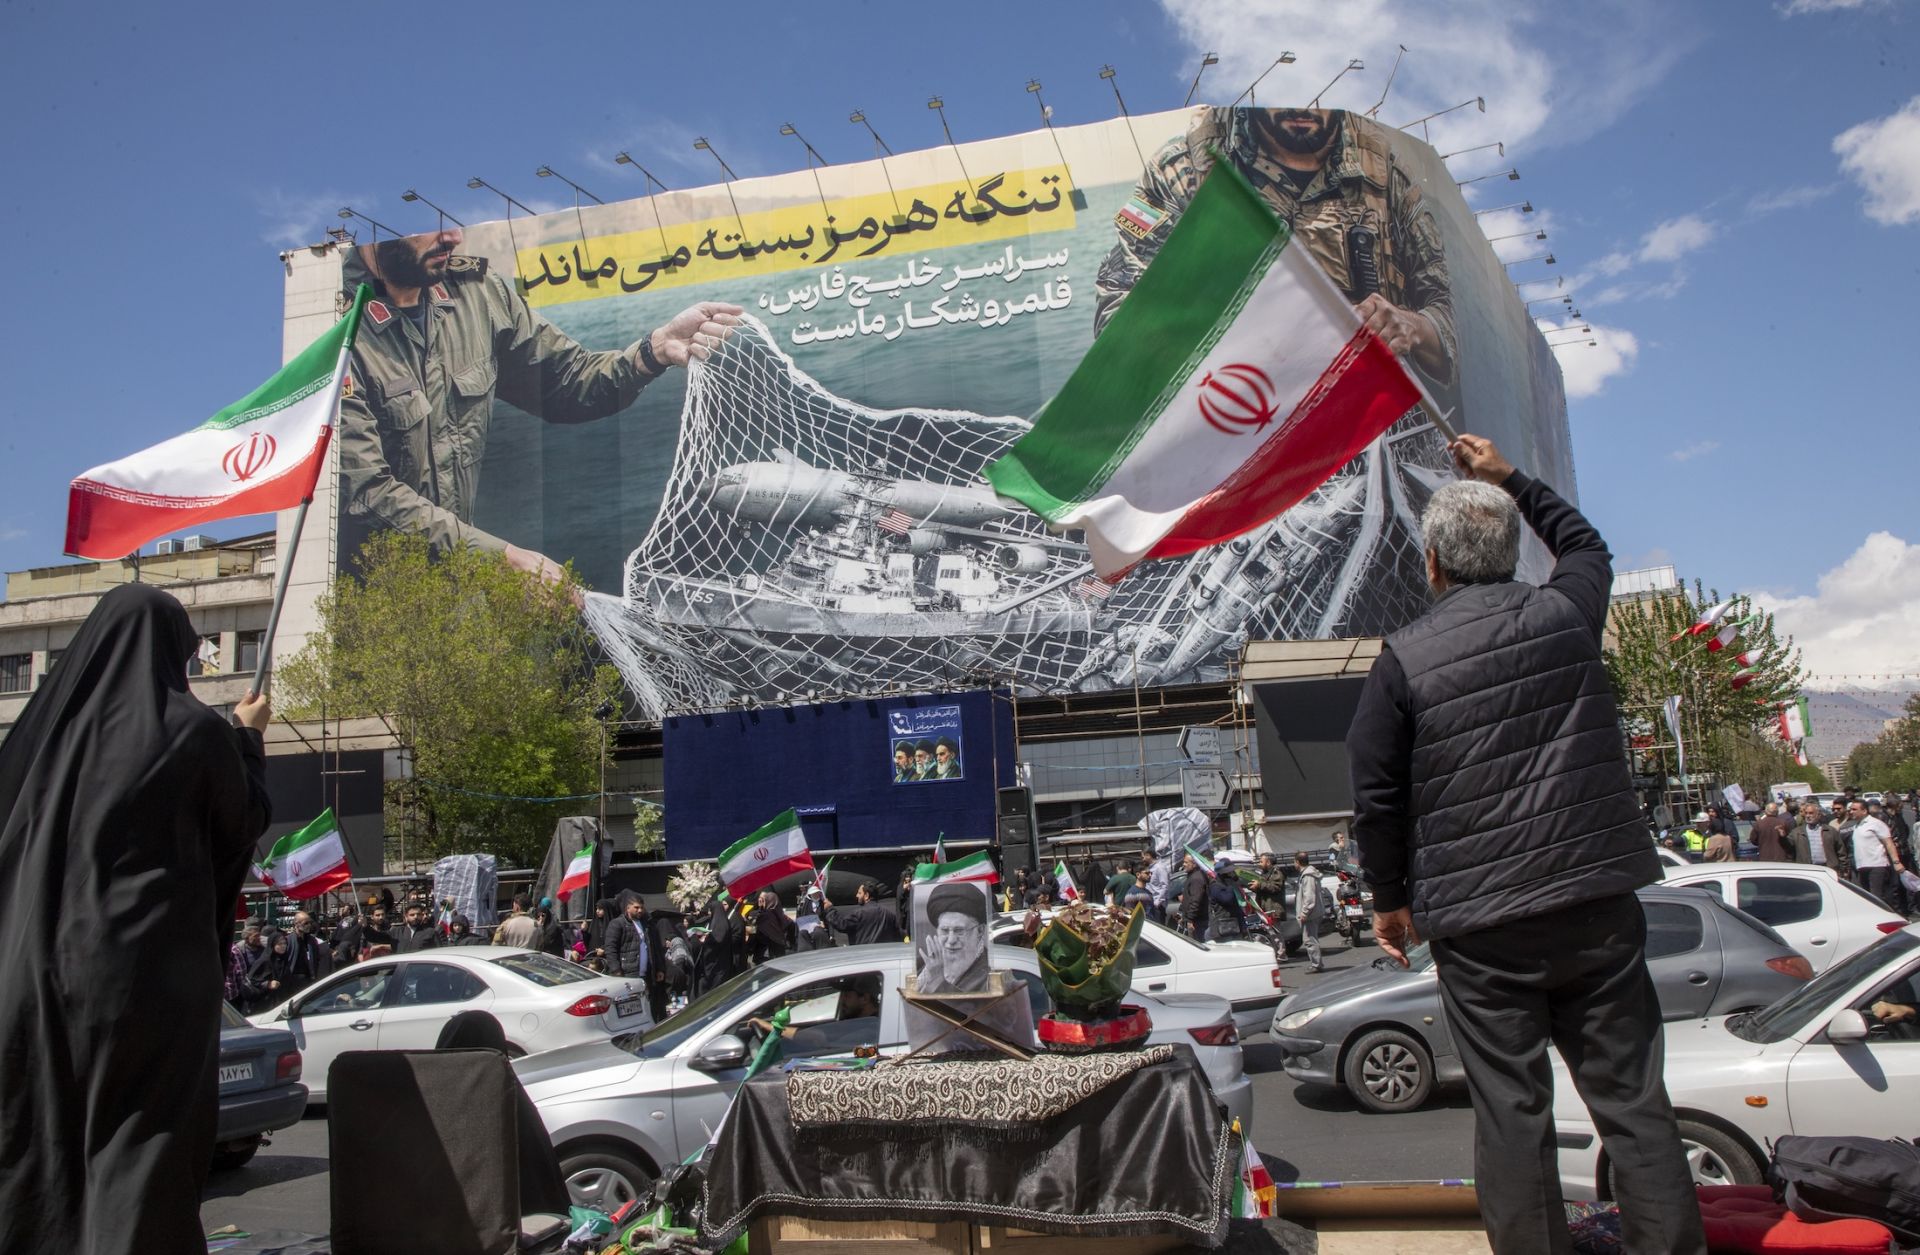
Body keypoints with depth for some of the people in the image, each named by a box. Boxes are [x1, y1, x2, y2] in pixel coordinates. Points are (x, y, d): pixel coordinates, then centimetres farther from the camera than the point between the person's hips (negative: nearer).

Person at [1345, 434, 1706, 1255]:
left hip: (1478, 926, -3)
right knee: (1632, 1100, 11)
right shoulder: (1567, 613, 1)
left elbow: (1377, 795, -3)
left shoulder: (1403, 659, -7)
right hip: (1598, 908, 3)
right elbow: (1586, 546, 27)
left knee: (1512, 1112, 5)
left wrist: (1389, 897, 10)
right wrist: (1509, 481, 34)